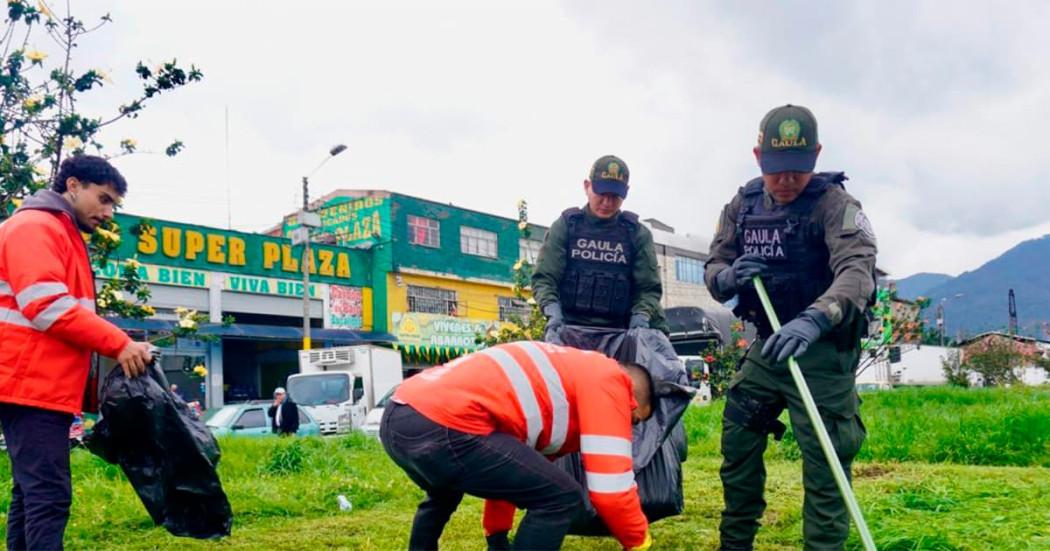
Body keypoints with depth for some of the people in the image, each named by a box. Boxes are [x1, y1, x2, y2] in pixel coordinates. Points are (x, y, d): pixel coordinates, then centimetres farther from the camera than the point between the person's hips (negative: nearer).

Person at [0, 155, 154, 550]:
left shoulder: (61, 234, 23)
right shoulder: (34, 226, -9)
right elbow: (47, 306, -20)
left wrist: (111, 348, 8)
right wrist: (118, 344, -19)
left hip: (40, 384, 10)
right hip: (34, 385, -10)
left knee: (32, 493, 11)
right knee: (49, 494, -12)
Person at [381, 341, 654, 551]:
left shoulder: (568, 370, 32)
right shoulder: (607, 379, 5)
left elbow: (508, 464, 38)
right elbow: (612, 488, -1)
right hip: (442, 426, -10)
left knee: (443, 495, 40)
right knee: (562, 497, 2)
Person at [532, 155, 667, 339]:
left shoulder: (638, 234, 8)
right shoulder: (565, 226, 6)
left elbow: (649, 287, 6)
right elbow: (543, 278, 3)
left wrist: (640, 316, -15)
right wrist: (553, 311, -17)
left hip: (617, 332, 1)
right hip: (567, 328, -1)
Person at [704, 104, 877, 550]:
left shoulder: (834, 203, -14)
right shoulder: (742, 206, 3)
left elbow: (857, 271, -30)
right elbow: (713, 271, 6)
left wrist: (813, 320, -49)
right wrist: (730, 276, -20)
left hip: (822, 351, -6)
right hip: (767, 347, 6)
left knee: (824, 463, -6)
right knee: (737, 444, 13)